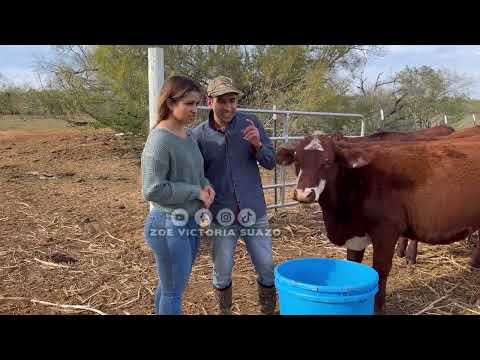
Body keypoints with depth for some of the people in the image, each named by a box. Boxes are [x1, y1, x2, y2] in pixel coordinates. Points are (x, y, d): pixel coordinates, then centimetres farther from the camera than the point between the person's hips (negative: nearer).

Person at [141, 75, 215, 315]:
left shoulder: (189, 135, 5)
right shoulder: (160, 140, -20)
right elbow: (152, 190, -22)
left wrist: (206, 186, -3)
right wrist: (196, 192, -18)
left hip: (190, 221, 8)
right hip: (168, 225, -8)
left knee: (170, 286, 23)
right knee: (173, 291, 8)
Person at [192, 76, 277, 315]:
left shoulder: (251, 124, -3)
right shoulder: (199, 135, -6)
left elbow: (270, 162, -2)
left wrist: (257, 144, -19)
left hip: (254, 212, 1)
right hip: (221, 216, -1)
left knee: (266, 268, 10)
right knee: (222, 273, 12)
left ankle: (268, 310, 34)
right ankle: (224, 311, 36)